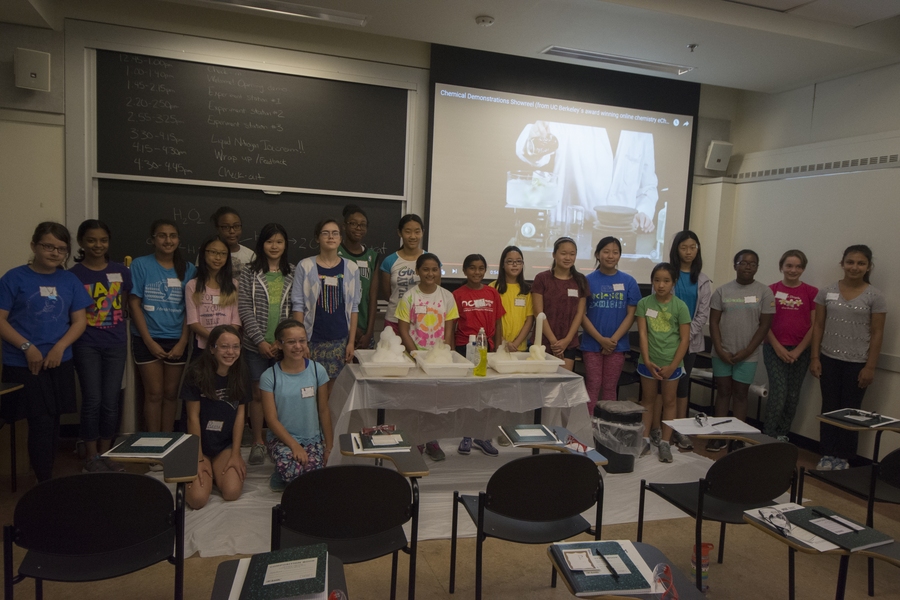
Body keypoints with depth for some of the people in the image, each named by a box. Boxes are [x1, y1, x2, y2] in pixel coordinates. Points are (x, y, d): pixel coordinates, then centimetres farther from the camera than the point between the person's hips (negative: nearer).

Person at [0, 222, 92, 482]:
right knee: (41, 424, -5)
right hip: (23, 365, -3)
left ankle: (48, 476, 25)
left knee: (53, 424, 10)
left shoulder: (70, 280, 7)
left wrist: (59, 347, -9)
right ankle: (45, 483, 7)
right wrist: (27, 347, -16)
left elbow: (80, 321, 6)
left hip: (60, 364, 4)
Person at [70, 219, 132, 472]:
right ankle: (92, 456, 15)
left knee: (111, 402, 6)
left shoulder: (121, 271, 5)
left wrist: (125, 334, 4)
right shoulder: (73, 275, -3)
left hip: (115, 344, 2)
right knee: (92, 401, -1)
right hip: (86, 345, -2)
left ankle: (106, 453, 21)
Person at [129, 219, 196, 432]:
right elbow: (134, 304, -5)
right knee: (154, 393, 1)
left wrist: (182, 342, -4)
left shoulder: (188, 269, 3)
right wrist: (149, 341, -9)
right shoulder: (140, 264, -3)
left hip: (176, 340, 2)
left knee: (171, 394, 9)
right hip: (147, 340, -2)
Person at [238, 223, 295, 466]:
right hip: (256, 345, 0)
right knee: (258, 393, 4)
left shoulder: (292, 273, 6)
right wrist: (260, 341, -9)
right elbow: (244, 309, -2)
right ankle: (258, 442, 16)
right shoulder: (250, 273, 3)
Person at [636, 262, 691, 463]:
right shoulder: (644, 303, -2)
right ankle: (645, 439, 20)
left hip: (671, 362, -1)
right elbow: (642, 334, -5)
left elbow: (685, 339, -5)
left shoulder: (680, 306, -6)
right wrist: (647, 361, -13)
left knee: (669, 402, 8)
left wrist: (673, 366, -10)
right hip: (648, 361, 1)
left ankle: (665, 443, 17)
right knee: (648, 400, 12)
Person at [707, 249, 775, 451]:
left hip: (747, 355, -1)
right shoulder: (723, 291, 2)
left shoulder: (764, 292, -2)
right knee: (723, 391, 8)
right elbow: (714, 322, 1)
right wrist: (719, 349, -7)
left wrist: (746, 351, -9)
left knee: (739, 393, 5)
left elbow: (765, 325, -4)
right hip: (722, 353, 2)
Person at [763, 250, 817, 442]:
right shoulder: (771, 290, 2)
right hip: (775, 349, -2)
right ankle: (769, 436, 1)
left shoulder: (811, 292, 2)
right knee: (778, 393, -10)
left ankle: (782, 435, 23)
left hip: (800, 351, 2)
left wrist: (798, 351, -7)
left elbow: (814, 325, 0)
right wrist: (777, 347, -9)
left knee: (793, 396, 9)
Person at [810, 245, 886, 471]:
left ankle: (843, 457, 19)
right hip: (829, 359, 2)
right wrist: (814, 357, -1)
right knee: (829, 408, 8)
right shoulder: (827, 292, 1)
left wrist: (870, 367, -7)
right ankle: (828, 454, 18)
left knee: (850, 410, 7)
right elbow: (818, 326, 4)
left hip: (857, 363, -2)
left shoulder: (875, 296, -5)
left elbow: (877, 333, -4)